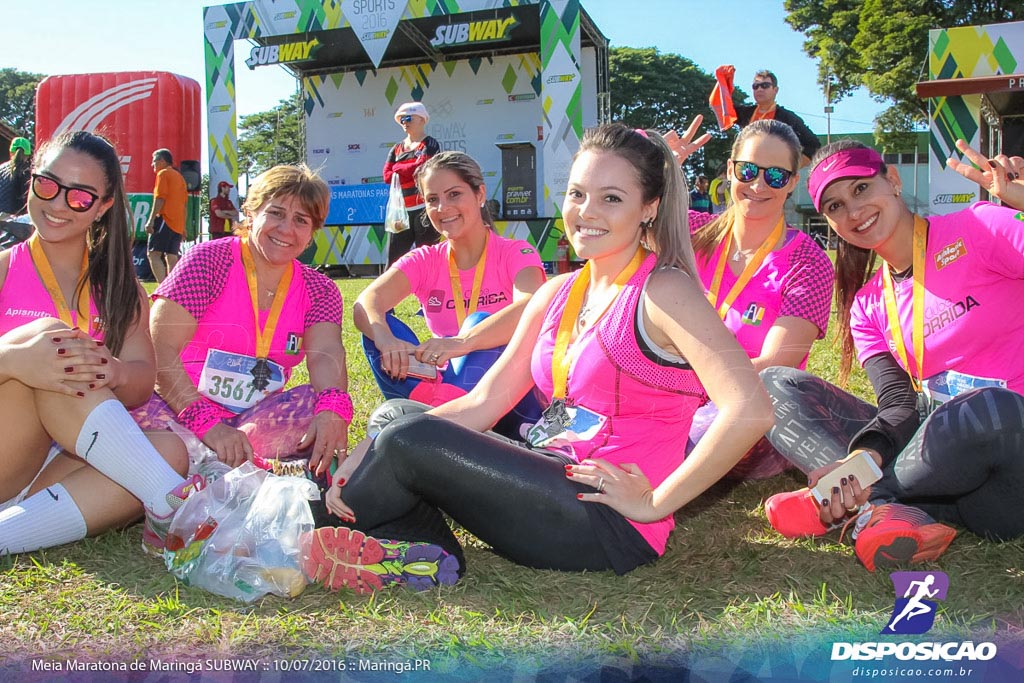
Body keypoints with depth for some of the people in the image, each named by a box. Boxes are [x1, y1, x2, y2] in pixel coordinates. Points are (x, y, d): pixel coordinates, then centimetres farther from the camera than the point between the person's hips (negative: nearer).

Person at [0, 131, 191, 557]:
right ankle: (171, 502, -35)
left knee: (169, 451, -25)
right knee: (44, 334, -26)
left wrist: (111, 372, -26)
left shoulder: (118, 289, 13)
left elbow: (141, 386, -3)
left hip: (60, 466, 3)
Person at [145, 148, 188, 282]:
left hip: (165, 219, -8)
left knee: (154, 254, -12)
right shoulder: (179, 177, 21)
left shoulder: (163, 174, -3)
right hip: (178, 223, 8)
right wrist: (183, 227, 22)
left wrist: (151, 220, -16)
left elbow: (160, 198, -13)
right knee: (172, 257, 7)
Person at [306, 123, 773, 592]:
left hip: (611, 524, -8)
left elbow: (751, 411, -25)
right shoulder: (557, 294, 10)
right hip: (555, 479, 8)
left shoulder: (663, 293, -12)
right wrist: (371, 456, -6)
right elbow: (484, 402, 6)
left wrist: (655, 504, -18)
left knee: (410, 440, -16)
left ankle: (342, 541, 7)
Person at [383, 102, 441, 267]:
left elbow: (421, 167, -15)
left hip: (424, 208, -6)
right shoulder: (396, 149, 18)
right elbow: (387, 176, 5)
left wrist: (398, 169, -1)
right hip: (402, 210, 6)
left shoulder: (430, 145, 1)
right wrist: (411, 172, -6)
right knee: (394, 256, 4)